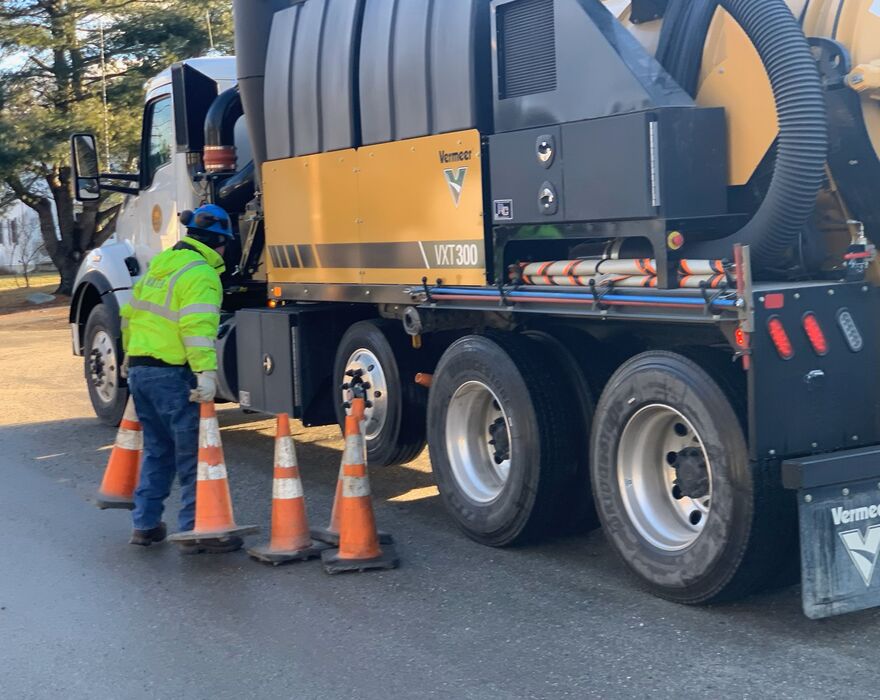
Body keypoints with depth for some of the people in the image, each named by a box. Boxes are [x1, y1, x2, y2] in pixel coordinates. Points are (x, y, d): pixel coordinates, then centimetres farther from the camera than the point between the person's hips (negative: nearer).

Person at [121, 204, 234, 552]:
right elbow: (198, 328, -23)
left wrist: (132, 357, 34)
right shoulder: (201, 274, -11)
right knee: (194, 454, -3)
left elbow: (130, 315, 24)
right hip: (173, 375, -9)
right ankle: (196, 529, -1)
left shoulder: (158, 268, 17)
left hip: (139, 370, 9)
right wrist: (206, 374, -28)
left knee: (157, 449, 18)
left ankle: (145, 524, 21)